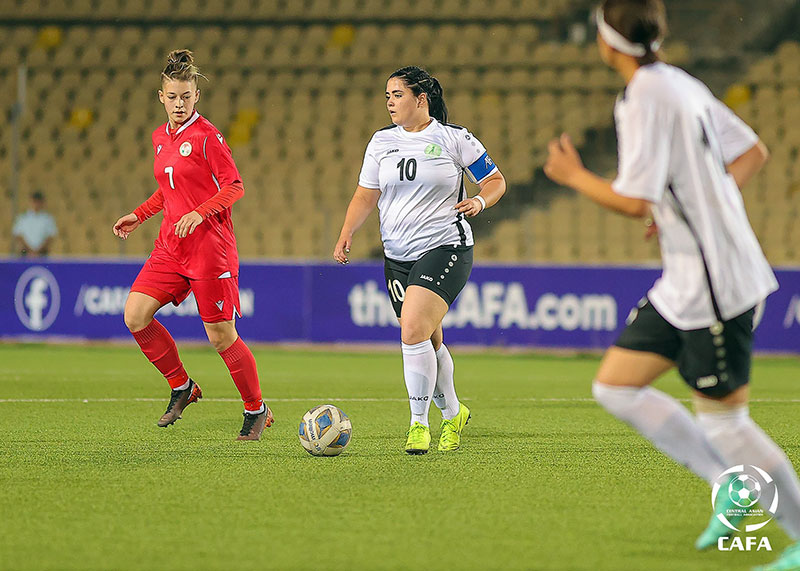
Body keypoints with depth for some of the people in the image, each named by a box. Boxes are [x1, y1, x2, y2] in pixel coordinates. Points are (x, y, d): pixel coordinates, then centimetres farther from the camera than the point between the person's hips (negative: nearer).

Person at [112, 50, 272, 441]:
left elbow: (235, 186, -11)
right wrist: (138, 216, 15)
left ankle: (256, 410, 14)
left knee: (220, 335, -4)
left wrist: (199, 213, -23)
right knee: (135, 316, -8)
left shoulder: (206, 135, -10)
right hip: (171, 244, 7)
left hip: (210, 244, -7)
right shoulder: (160, 138, 12)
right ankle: (181, 387, 10)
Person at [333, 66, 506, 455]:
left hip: (444, 249, -5)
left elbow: (495, 180, 5)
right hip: (397, 257, 5)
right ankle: (452, 413, 33)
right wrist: (347, 234, -5)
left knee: (413, 331, -21)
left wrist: (480, 201, -16)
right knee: (428, 341, 11)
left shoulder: (454, 138, -3)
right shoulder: (382, 141, 9)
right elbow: (366, 195, 10)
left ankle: (418, 423, -12)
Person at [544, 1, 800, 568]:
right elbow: (754, 153, 18)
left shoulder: (647, 97, -17)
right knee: (615, 387, 11)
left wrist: (573, 175, -5)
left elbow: (633, 200, -22)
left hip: (714, 284, -10)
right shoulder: (683, 84, 11)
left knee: (723, 421, -3)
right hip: (684, 283, 10)